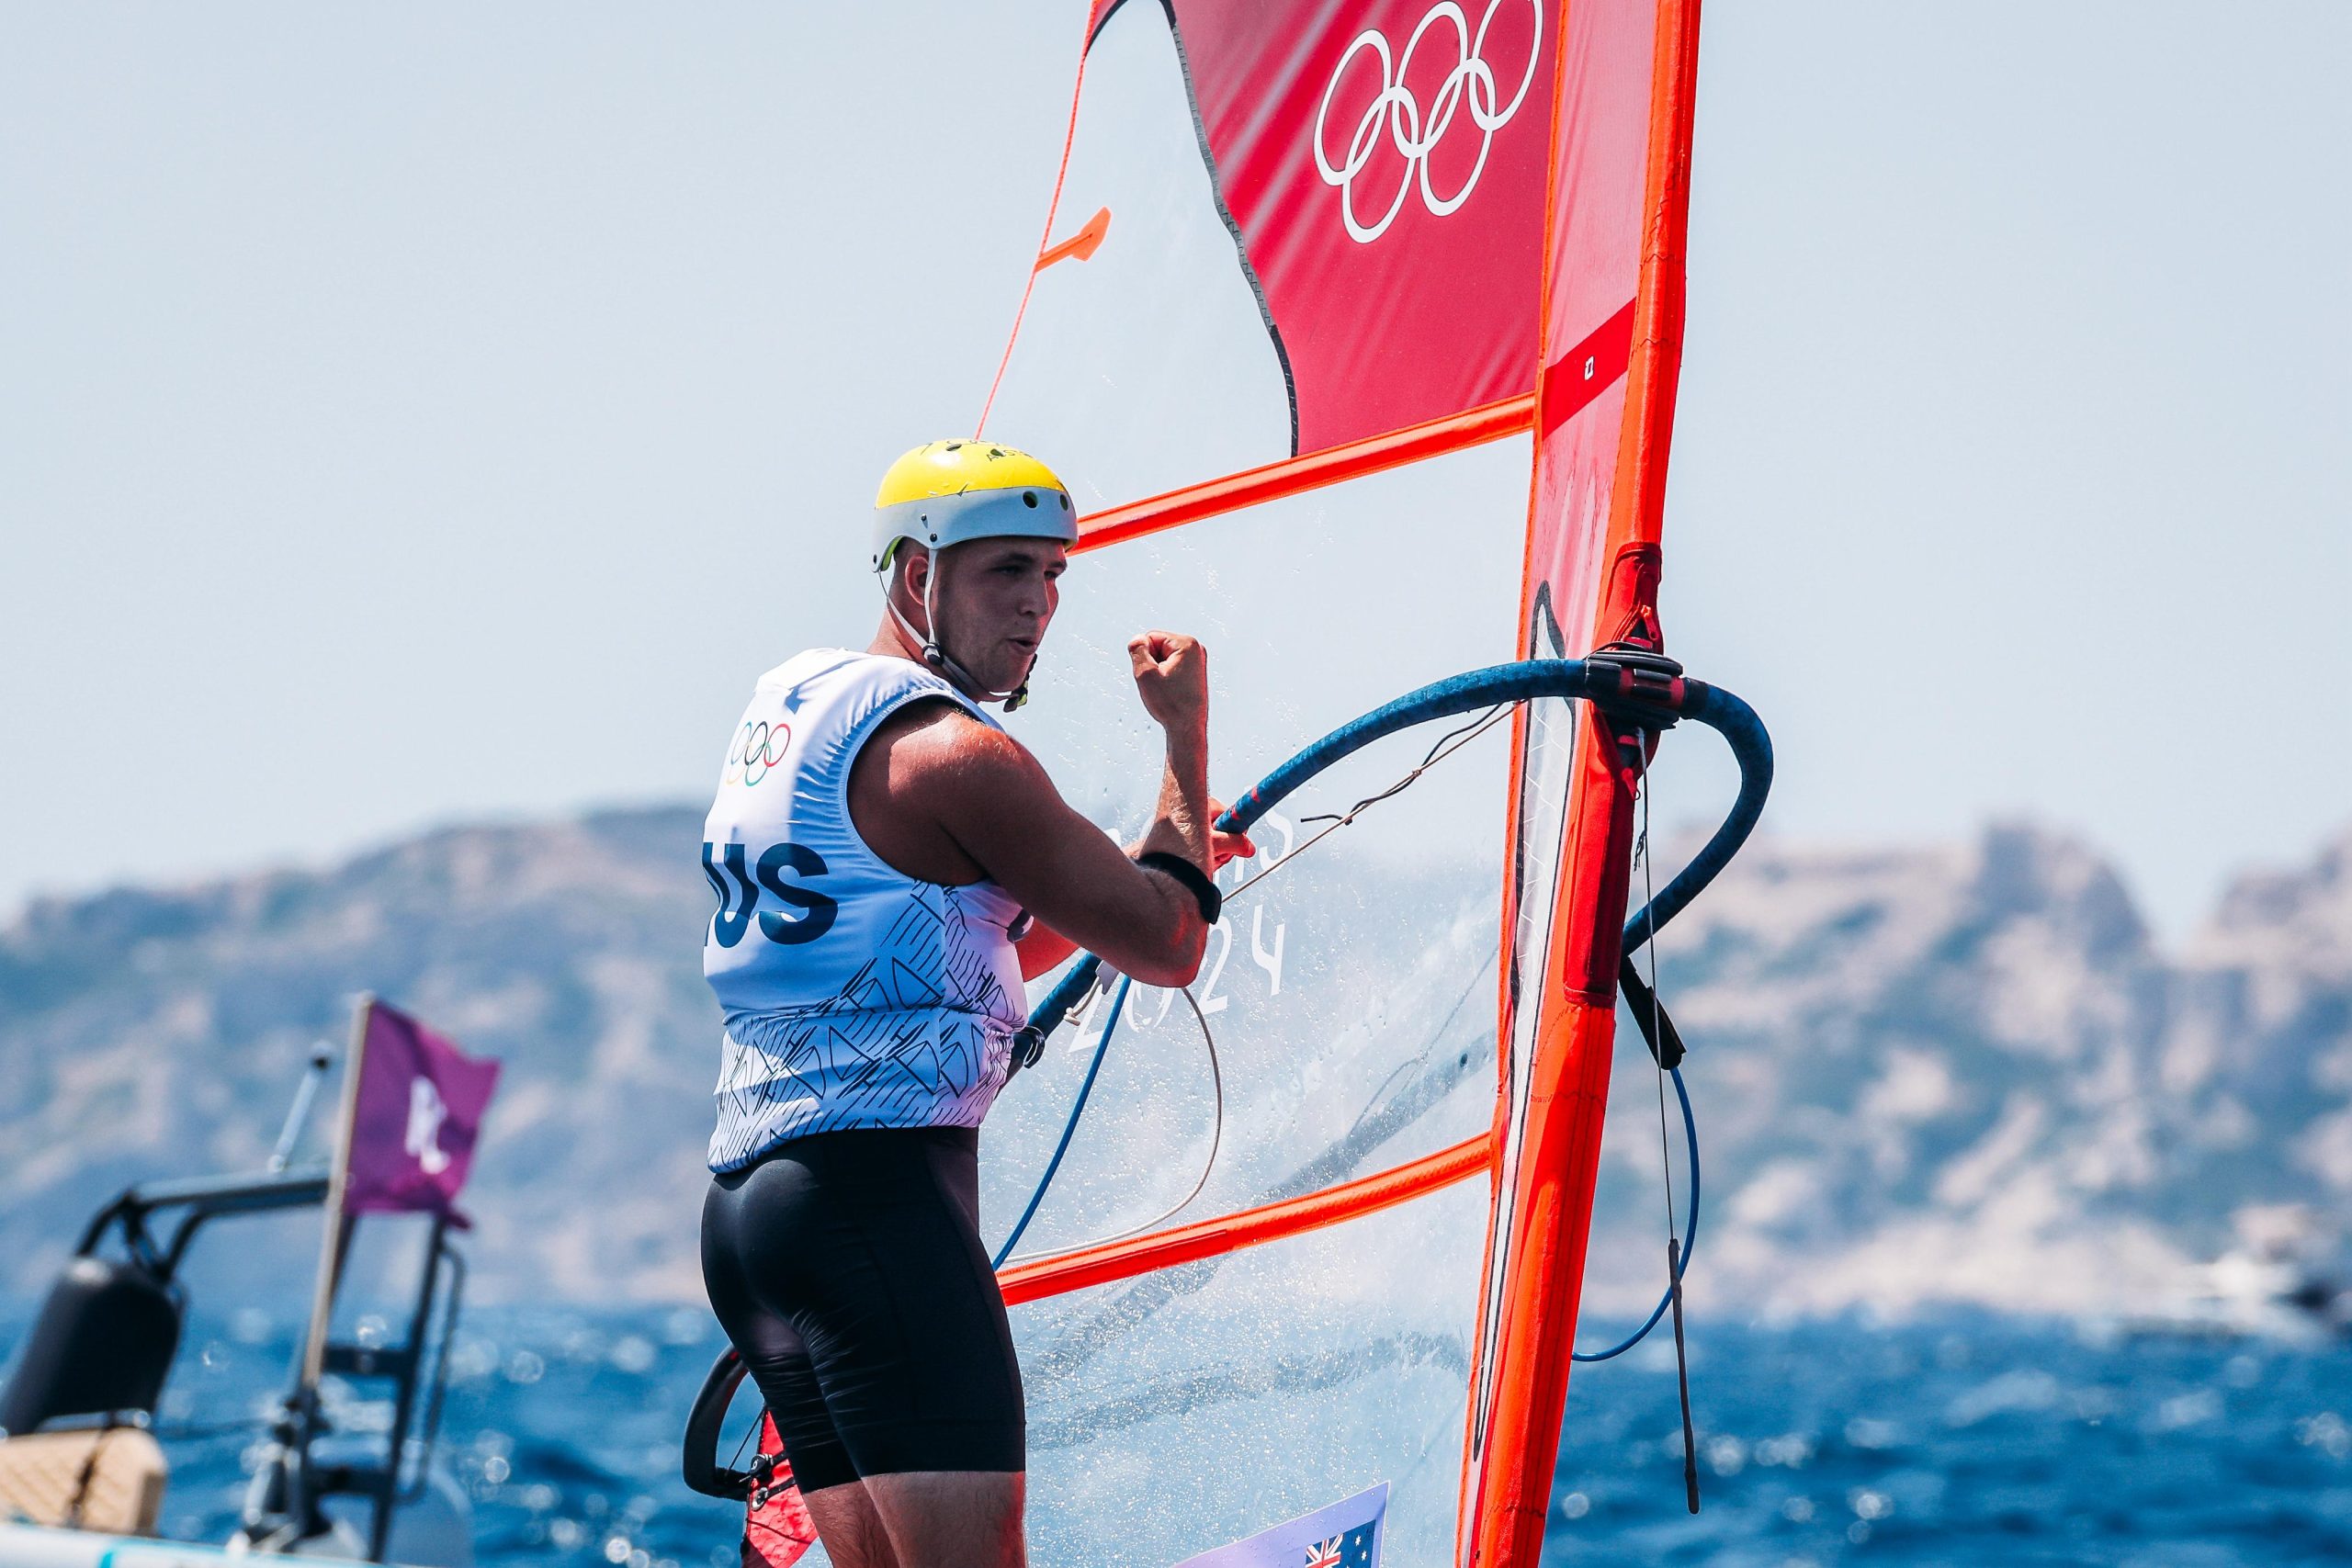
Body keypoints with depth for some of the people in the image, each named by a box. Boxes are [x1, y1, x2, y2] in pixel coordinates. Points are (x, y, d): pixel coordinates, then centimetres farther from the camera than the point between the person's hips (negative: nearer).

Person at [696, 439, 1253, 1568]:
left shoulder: (789, 698, 20)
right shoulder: (955, 754, -8)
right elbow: (1167, 950, -1)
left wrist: (1164, 856, 25)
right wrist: (1185, 732, 9)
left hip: (741, 1198, 9)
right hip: (877, 1188, -9)